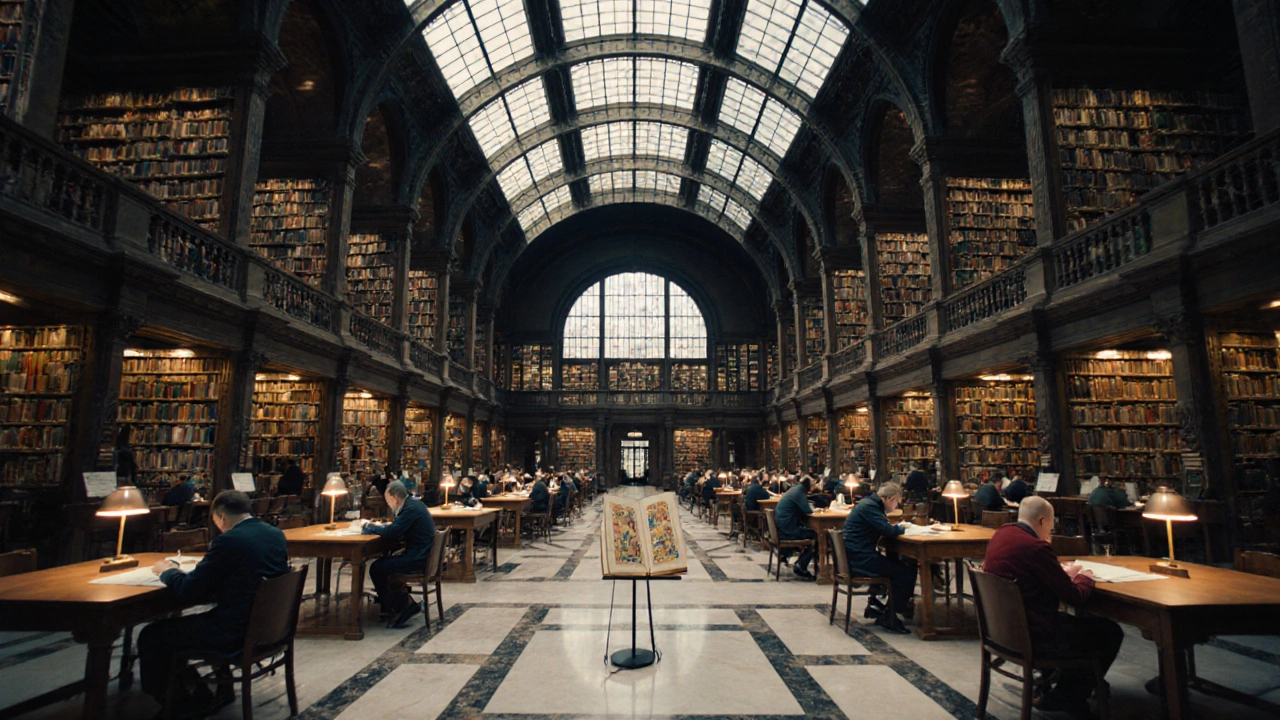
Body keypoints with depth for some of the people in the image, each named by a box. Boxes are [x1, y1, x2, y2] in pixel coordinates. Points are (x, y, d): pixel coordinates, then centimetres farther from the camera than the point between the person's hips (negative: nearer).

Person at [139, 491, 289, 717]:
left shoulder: (229, 541, -20)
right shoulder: (277, 534, 2)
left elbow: (188, 590, -12)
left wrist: (166, 571, 7)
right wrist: (209, 562, 25)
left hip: (235, 633, -8)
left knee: (150, 637, 10)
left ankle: (178, 703, 25)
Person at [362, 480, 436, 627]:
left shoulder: (411, 508, -18)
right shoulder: (414, 504, 13)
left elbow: (392, 532, -21)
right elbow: (397, 527, 21)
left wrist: (370, 528, -6)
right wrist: (377, 526, 8)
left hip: (417, 559, -10)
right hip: (421, 554, 10)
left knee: (376, 569, -6)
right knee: (383, 562, 19)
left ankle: (394, 609, 8)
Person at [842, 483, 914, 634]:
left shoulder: (871, 504, 16)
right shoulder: (869, 506, -16)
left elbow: (884, 528, 21)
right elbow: (889, 531, -22)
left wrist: (899, 527, 3)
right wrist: (903, 529, -3)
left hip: (859, 556, 11)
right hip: (860, 559, -11)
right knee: (907, 573, -12)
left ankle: (875, 603, 17)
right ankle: (889, 617, -1)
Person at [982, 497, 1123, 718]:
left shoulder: (1000, 534, 1)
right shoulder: (1036, 547, -25)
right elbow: (1075, 597, -14)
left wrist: (1062, 573, 14)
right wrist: (1084, 577, 6)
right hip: (1033, 637, -9)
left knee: (1071, 618, 29)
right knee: (1110, 632, 8)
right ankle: (1067, 698, 20)